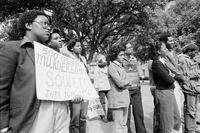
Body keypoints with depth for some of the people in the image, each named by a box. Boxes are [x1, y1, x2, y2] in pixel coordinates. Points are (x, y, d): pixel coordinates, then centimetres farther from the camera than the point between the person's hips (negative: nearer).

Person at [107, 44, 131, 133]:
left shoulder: (121, 66, 13)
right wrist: (128, 82, -3)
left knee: (124, 124, 17)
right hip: (117, 99, -8)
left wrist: (125, 84, -5)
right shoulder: (112, 67, -13)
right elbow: (120, 83, -20)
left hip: (124, 99, 8)